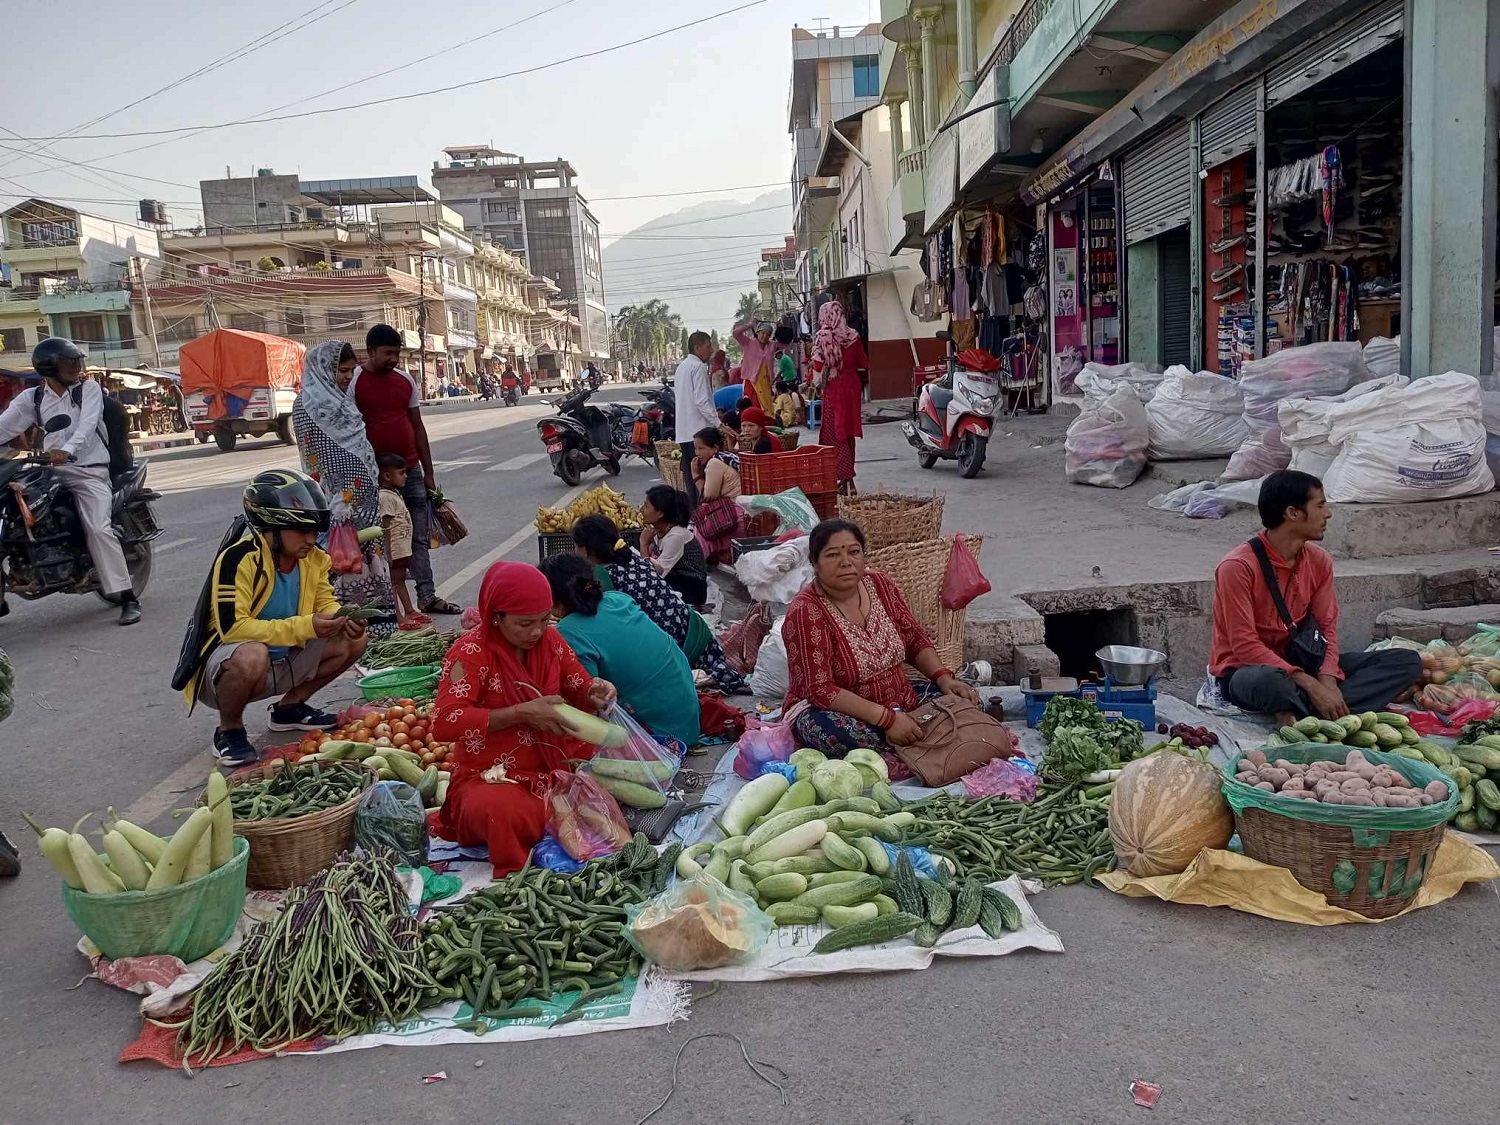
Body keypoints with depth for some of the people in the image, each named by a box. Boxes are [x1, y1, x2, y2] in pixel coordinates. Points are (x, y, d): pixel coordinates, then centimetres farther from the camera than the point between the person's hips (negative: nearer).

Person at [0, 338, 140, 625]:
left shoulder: (89, 388, 2)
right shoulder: (32, 398, 12)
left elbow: (87, 423, -15)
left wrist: (67, 450, -34)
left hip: (88, 470, -4)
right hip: (50, 470, 4)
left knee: (99, 529, -23)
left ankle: (126, 596, -20)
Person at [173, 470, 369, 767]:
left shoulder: (313, 558, -5)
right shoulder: (238, 559, -26)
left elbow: (325, 603, 7)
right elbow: (232, 627, -31)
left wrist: (343, 619, -18)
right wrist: (304, 626, -36)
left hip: (282, 662, 7)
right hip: (222, 667, -7)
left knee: (354, 640, -3)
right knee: (252, 655, -41)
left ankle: (290, 707, 14)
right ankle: (229, 731, -11)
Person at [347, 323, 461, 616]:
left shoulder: (405, 381, 10)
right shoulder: (354, 382, -7)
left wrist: (428, 472, 12)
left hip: (410, 471, 5)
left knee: (419, 538, 8)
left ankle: (427, 596, 14)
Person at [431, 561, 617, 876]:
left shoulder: (550, 639, 2)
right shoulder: (471, 651, -14)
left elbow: (578, 688, 13)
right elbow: (444, 722, -23)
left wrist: (595, 691, -13)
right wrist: (522, 713, -25)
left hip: (556, 762, 6)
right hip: (491, 776, -6)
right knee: (503, 813, -38)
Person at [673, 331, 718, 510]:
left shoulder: (681, 366, 17)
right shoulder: (699, 367, -11)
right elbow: (701, 400, -18)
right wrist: (717, 422, -16)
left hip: (683, 431, 9)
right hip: (699, 429, -9)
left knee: (690, 475, 11)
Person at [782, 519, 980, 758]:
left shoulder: (880, 585, -1)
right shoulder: (805, 612, -20)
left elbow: (915, 642, 10)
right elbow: (819, 690, -26)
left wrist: (943, 677, -9)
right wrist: (887, 718, -30)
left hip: (901, 705, 6)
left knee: (963, 698, -8)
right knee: (833, 729, -38)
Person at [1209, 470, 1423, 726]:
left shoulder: (1319, 561, 2)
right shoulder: (1238, 566, -19)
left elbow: (1326, 627, 2)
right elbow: (1244, 645, -21)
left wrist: (1327, 679, -18)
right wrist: (1310, 685, -26)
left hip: (1297, 661, 8)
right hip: (1246, 670, -8)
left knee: (1407, 662, -7)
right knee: (1269, 681, -45)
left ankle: (1299, 710, -23)